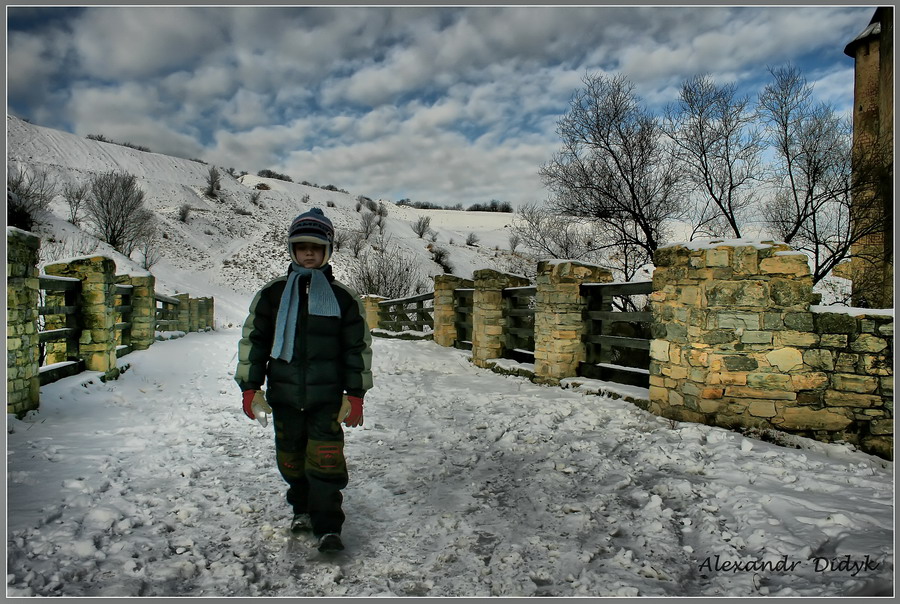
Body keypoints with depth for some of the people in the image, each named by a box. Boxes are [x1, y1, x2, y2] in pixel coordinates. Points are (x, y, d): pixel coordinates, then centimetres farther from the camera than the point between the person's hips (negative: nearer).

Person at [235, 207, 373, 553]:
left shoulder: (343, 298, 2)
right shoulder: (271, 294, 6)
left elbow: (358, 348, 4)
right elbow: (252, 340, 9)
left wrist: (355, 395, 0)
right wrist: (250, 388, 3)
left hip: (327, 397, -2)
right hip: (284, 395, 3)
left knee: (325, 462, -7)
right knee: (291, 460, 14)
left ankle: (327, 527, 5)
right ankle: (302, 509, 36)